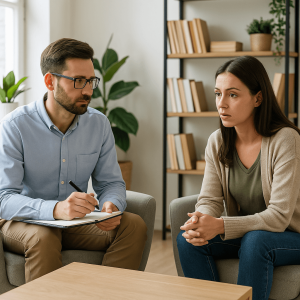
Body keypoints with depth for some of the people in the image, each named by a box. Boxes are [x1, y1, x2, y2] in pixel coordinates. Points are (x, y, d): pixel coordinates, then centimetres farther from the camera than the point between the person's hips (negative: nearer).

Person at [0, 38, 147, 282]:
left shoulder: (99, 124, -1)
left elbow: (111, 182, 4)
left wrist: (111, 205, -22)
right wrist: (55, 209, -42)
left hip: (77, 224, 4)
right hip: (23, 222, -4)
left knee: (134, 225, -17)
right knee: (43, 237, -36)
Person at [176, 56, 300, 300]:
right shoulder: (217, 142, -3)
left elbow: (279, 217, -25)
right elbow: (210, 200, -5)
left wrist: (220, 225, -36)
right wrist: (200, 220, -30)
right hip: (244, 233, 5)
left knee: (254, 241, -35)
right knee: (188, 239, -18)